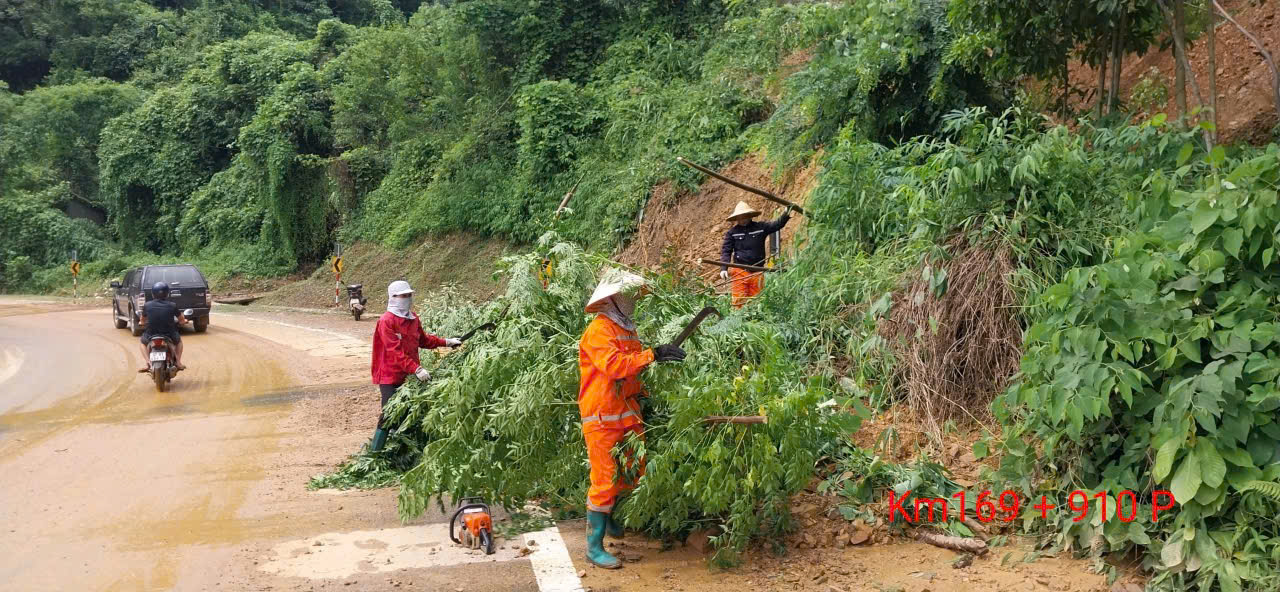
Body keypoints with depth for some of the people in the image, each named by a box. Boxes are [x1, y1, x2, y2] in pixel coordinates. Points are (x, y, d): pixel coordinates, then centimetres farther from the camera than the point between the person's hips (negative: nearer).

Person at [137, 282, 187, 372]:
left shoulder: (147, 306, -3)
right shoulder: (172, 306, -5)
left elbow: (142, 320, 14)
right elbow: (182, 320, 8)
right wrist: (182, 321, 32)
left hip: (151, 337, 0)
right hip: (169, 337, 0)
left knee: (143, 342, 34)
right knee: (178, 340, 33)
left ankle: (146, 362, 11)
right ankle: (178, 362, 16)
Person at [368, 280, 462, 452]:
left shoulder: (413, 318, 9)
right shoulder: (387, 321, -15)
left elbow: (423, 339, 26)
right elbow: (395, 351, -23)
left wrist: (446, 342, 17)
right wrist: (416, 369, -30)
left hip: (409, 377, 7)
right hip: (390, 377, -7)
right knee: (388, 416, -11)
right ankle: (374, 452, -2)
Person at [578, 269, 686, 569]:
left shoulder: (626, 328, 17)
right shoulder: (599, 330, -13)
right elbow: (613, 364, -28)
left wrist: (642, 392, 12)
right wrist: (651, 355, -29)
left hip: (627, 415, 9)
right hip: (603, 418, -9)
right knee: (605, 483, -8)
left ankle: (608, 521, 35)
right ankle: (594, 547, -3)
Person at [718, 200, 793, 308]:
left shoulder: (761, 227, 6)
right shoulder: (732, 232, 5)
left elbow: (777, 224, 3)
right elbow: (726, 251, 4)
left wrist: (786, 215, -15)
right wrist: (723, 268, -8)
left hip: (757, 273, 2)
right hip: (739, 272, -2)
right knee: (739, 301, -8)